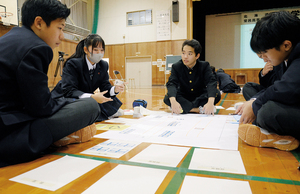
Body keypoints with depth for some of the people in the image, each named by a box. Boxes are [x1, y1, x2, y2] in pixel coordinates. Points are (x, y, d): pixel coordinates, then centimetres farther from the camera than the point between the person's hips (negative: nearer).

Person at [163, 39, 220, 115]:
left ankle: (185, 107, -27)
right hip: (183, 98, 0)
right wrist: (173, 101, -49)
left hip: (200, 97, 0)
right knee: (167, 98, -28)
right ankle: (198, 110, -31)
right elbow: (171, 84, -26)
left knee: (217, 94, -28)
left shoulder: (204, 66, -12)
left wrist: (210, 102, -49)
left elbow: (211, 82, -28)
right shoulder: (176, 67, -11)